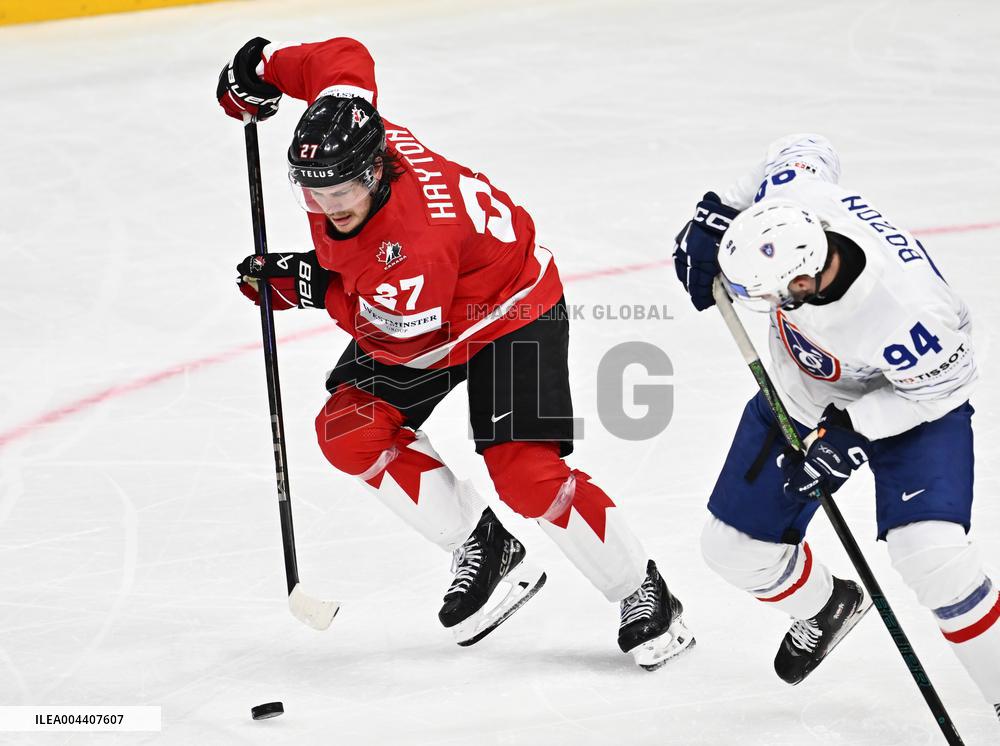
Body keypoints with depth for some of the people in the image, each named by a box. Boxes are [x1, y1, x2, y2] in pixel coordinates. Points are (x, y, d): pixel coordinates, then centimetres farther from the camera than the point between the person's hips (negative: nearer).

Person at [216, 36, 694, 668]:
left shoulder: (416, 240, -41)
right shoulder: (339, 139, -21)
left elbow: (395, 337, -27)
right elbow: (345, 59, -2)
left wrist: (307, 285, -20)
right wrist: (262, 67, -4)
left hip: (512, 311, -9)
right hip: (414, 312, 9)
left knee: (524, 473, -19)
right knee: (349, 431, -7)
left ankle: (646, 600, -1)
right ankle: (488, 554, 3)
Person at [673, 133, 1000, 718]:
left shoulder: (908, 313, -44)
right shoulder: (788, 202, -30)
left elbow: (943, 386, -24)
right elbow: (809, 150, -6)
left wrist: (848, 430, -27)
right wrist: (717, 214, -7)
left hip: (911, 399, -6)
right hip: (801, 394, 6)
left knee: (930, 550, -28)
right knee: (736, 547, 8)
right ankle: (828, 606, 41)